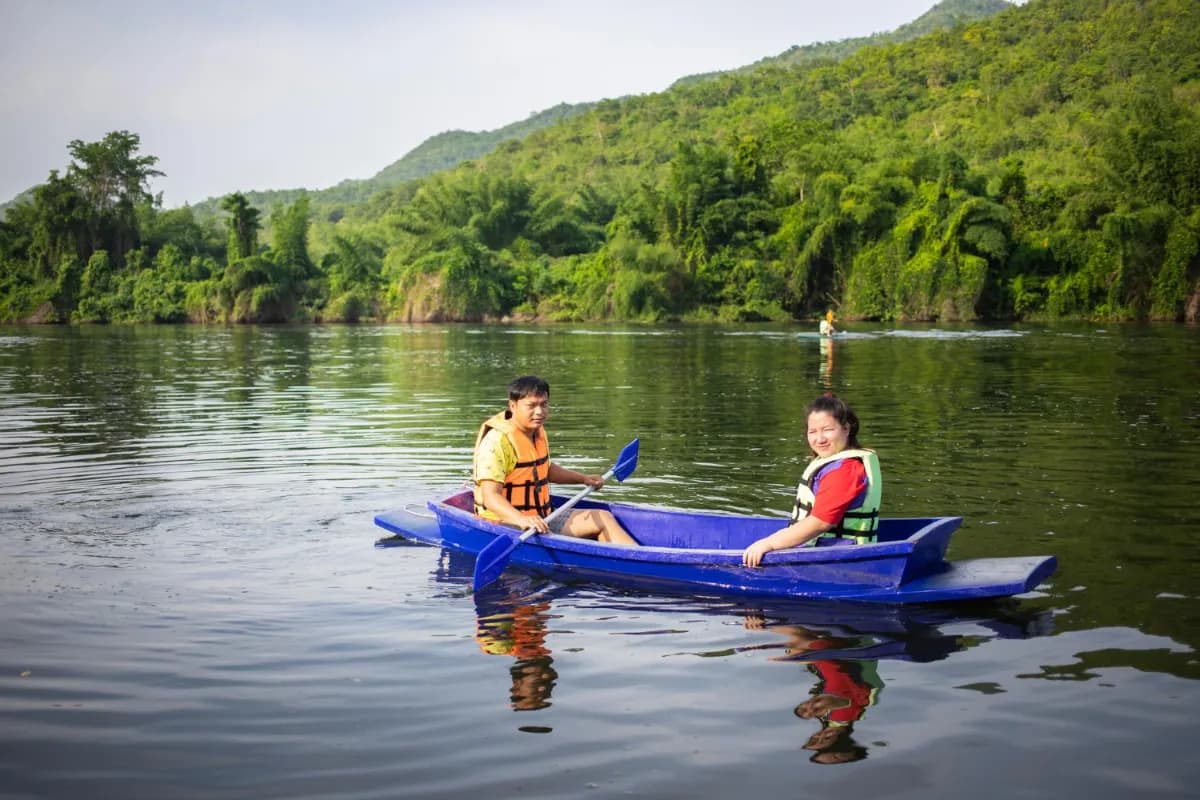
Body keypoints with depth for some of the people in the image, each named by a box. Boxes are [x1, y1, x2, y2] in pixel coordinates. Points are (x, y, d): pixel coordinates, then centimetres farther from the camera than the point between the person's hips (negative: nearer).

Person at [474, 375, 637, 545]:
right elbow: (490, 496, -29)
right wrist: (522, 520, -45)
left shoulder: (538, 432, 11)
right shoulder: (497, 441, -18)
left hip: (541, 519, 9)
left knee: (603, 518, -2)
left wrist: (583, 478, 30)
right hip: (505, 523, -9)